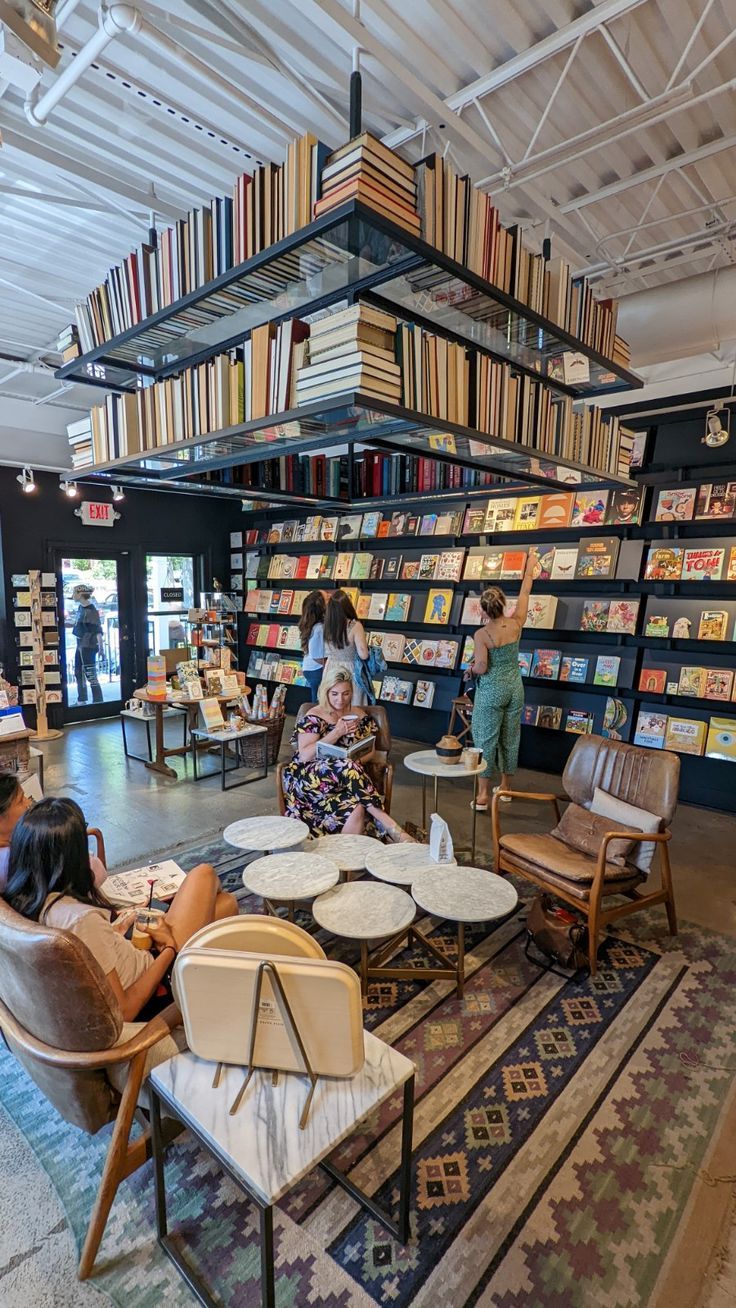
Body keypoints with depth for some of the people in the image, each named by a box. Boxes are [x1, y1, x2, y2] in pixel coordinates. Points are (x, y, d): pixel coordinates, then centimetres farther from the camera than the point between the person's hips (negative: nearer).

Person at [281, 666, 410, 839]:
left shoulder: (359, 716, 13)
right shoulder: (314, 717, 1)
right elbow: (304, 755, -10)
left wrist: (356, 761, -10)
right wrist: (337, 732, -16)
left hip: (347, 773, 3)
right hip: (313, 778, -3)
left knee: (357, 809, -35)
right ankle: (390, 826, -30)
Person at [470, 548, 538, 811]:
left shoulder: (481, 634, -18)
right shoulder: (515, 624, -7)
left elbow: (481, 668, -19)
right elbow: (524, 595, 7)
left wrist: (472, 666, 4)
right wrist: (529, 570, 20)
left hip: (491, 692, -4)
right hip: (514, 688, 5)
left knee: (485, 740, 2)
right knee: (510, 737, 15)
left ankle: (483, 796, 5)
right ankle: (505, 787, 29)